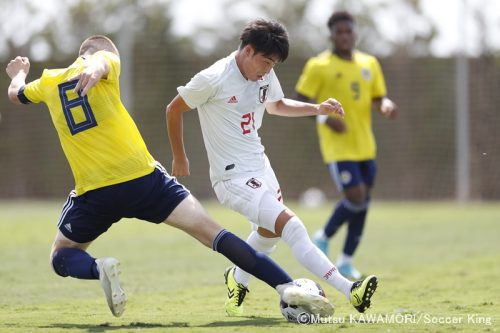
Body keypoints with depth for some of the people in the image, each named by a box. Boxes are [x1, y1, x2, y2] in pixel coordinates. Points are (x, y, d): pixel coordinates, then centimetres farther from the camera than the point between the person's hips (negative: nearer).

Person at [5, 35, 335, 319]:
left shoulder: (47, 81, 16)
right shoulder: (106, 62, 5)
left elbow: (16, 95, 36)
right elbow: (98, 62, -19)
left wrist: (19, 73, 58)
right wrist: (94, 71, -43)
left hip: (94, 192, 2)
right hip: (144, 178, -2)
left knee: (62, 257, 24)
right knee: (211, 231, -2)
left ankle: (99, 268, -12)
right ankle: (287, 287, -15)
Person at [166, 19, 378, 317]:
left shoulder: (266, 75, 2)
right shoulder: (214, 79, -19)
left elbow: (276, 105, 24)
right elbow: (174, 110, -6)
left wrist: (318, 109, 9)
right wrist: (179, 158, 2)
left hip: (260, 166, 9)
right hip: (234, 178, -9)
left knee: (270, 232, 23)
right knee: (291, 226, -19)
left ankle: (237, 279, 50)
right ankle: (350, 291, -24)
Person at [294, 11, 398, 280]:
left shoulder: (369, 64, 9)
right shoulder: (319, 66, -7)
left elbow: (378, 98, 14)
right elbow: (299, 101, -7)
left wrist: (386, 106, -10)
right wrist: (325, 118, -22)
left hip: (365, 146, 6)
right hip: (338, 147, -6)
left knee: (363, 203, 8)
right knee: (356, 198, -17)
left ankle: (346, 262, 20)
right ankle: (324, 237, 9)